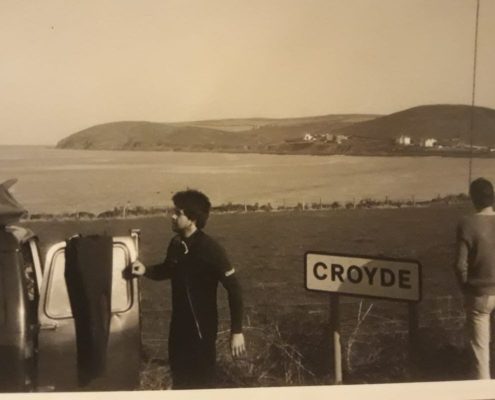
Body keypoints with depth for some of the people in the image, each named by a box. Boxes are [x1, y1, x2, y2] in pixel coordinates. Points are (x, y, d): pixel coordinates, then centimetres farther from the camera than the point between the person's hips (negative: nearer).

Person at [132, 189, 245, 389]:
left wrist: (236, 331, -20)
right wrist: (146, 270, -2)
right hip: (179, 324, 7)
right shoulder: (175, 244, -1)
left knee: (201, 381, 5)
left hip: (202, 326, -6)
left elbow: (234, 288, -19)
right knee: (180, 378, 21)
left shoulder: (210, 248, -21)